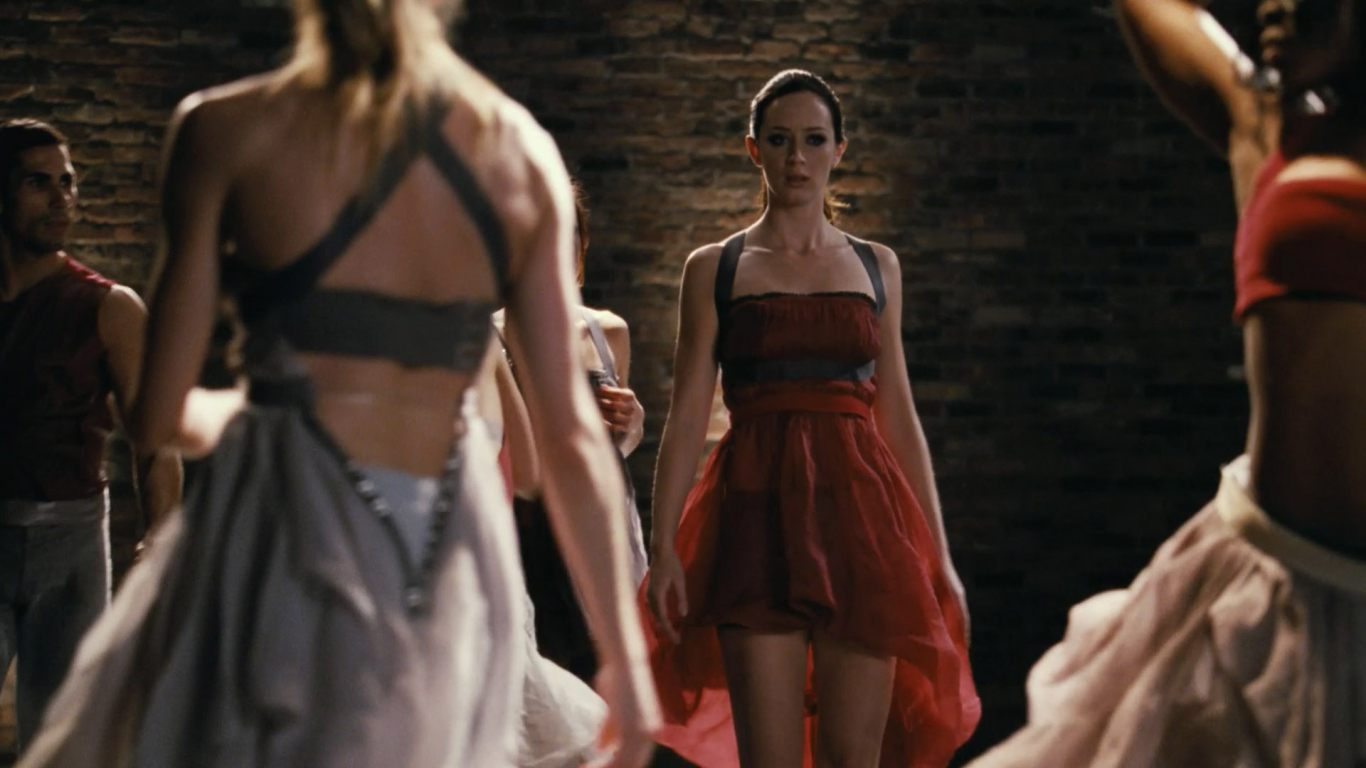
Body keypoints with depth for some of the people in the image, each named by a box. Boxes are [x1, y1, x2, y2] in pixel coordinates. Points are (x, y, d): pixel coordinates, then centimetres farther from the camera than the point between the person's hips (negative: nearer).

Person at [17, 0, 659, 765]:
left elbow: (165, 414, -3)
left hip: (284, 537, -3)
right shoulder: (523, 148, 3)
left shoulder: (226, 130, -4)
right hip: (454, 569, 4)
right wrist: (624, 652, 6)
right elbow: (571, 429, 0)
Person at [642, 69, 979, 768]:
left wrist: (938, 555, 10)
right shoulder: (714, 269, 8)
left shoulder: (877, 266, 15)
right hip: (757, 515, -1)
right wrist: (662, 544, -7)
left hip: (859, 510, 2)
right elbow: (687, 415, 3)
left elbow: (899, 416, 14)